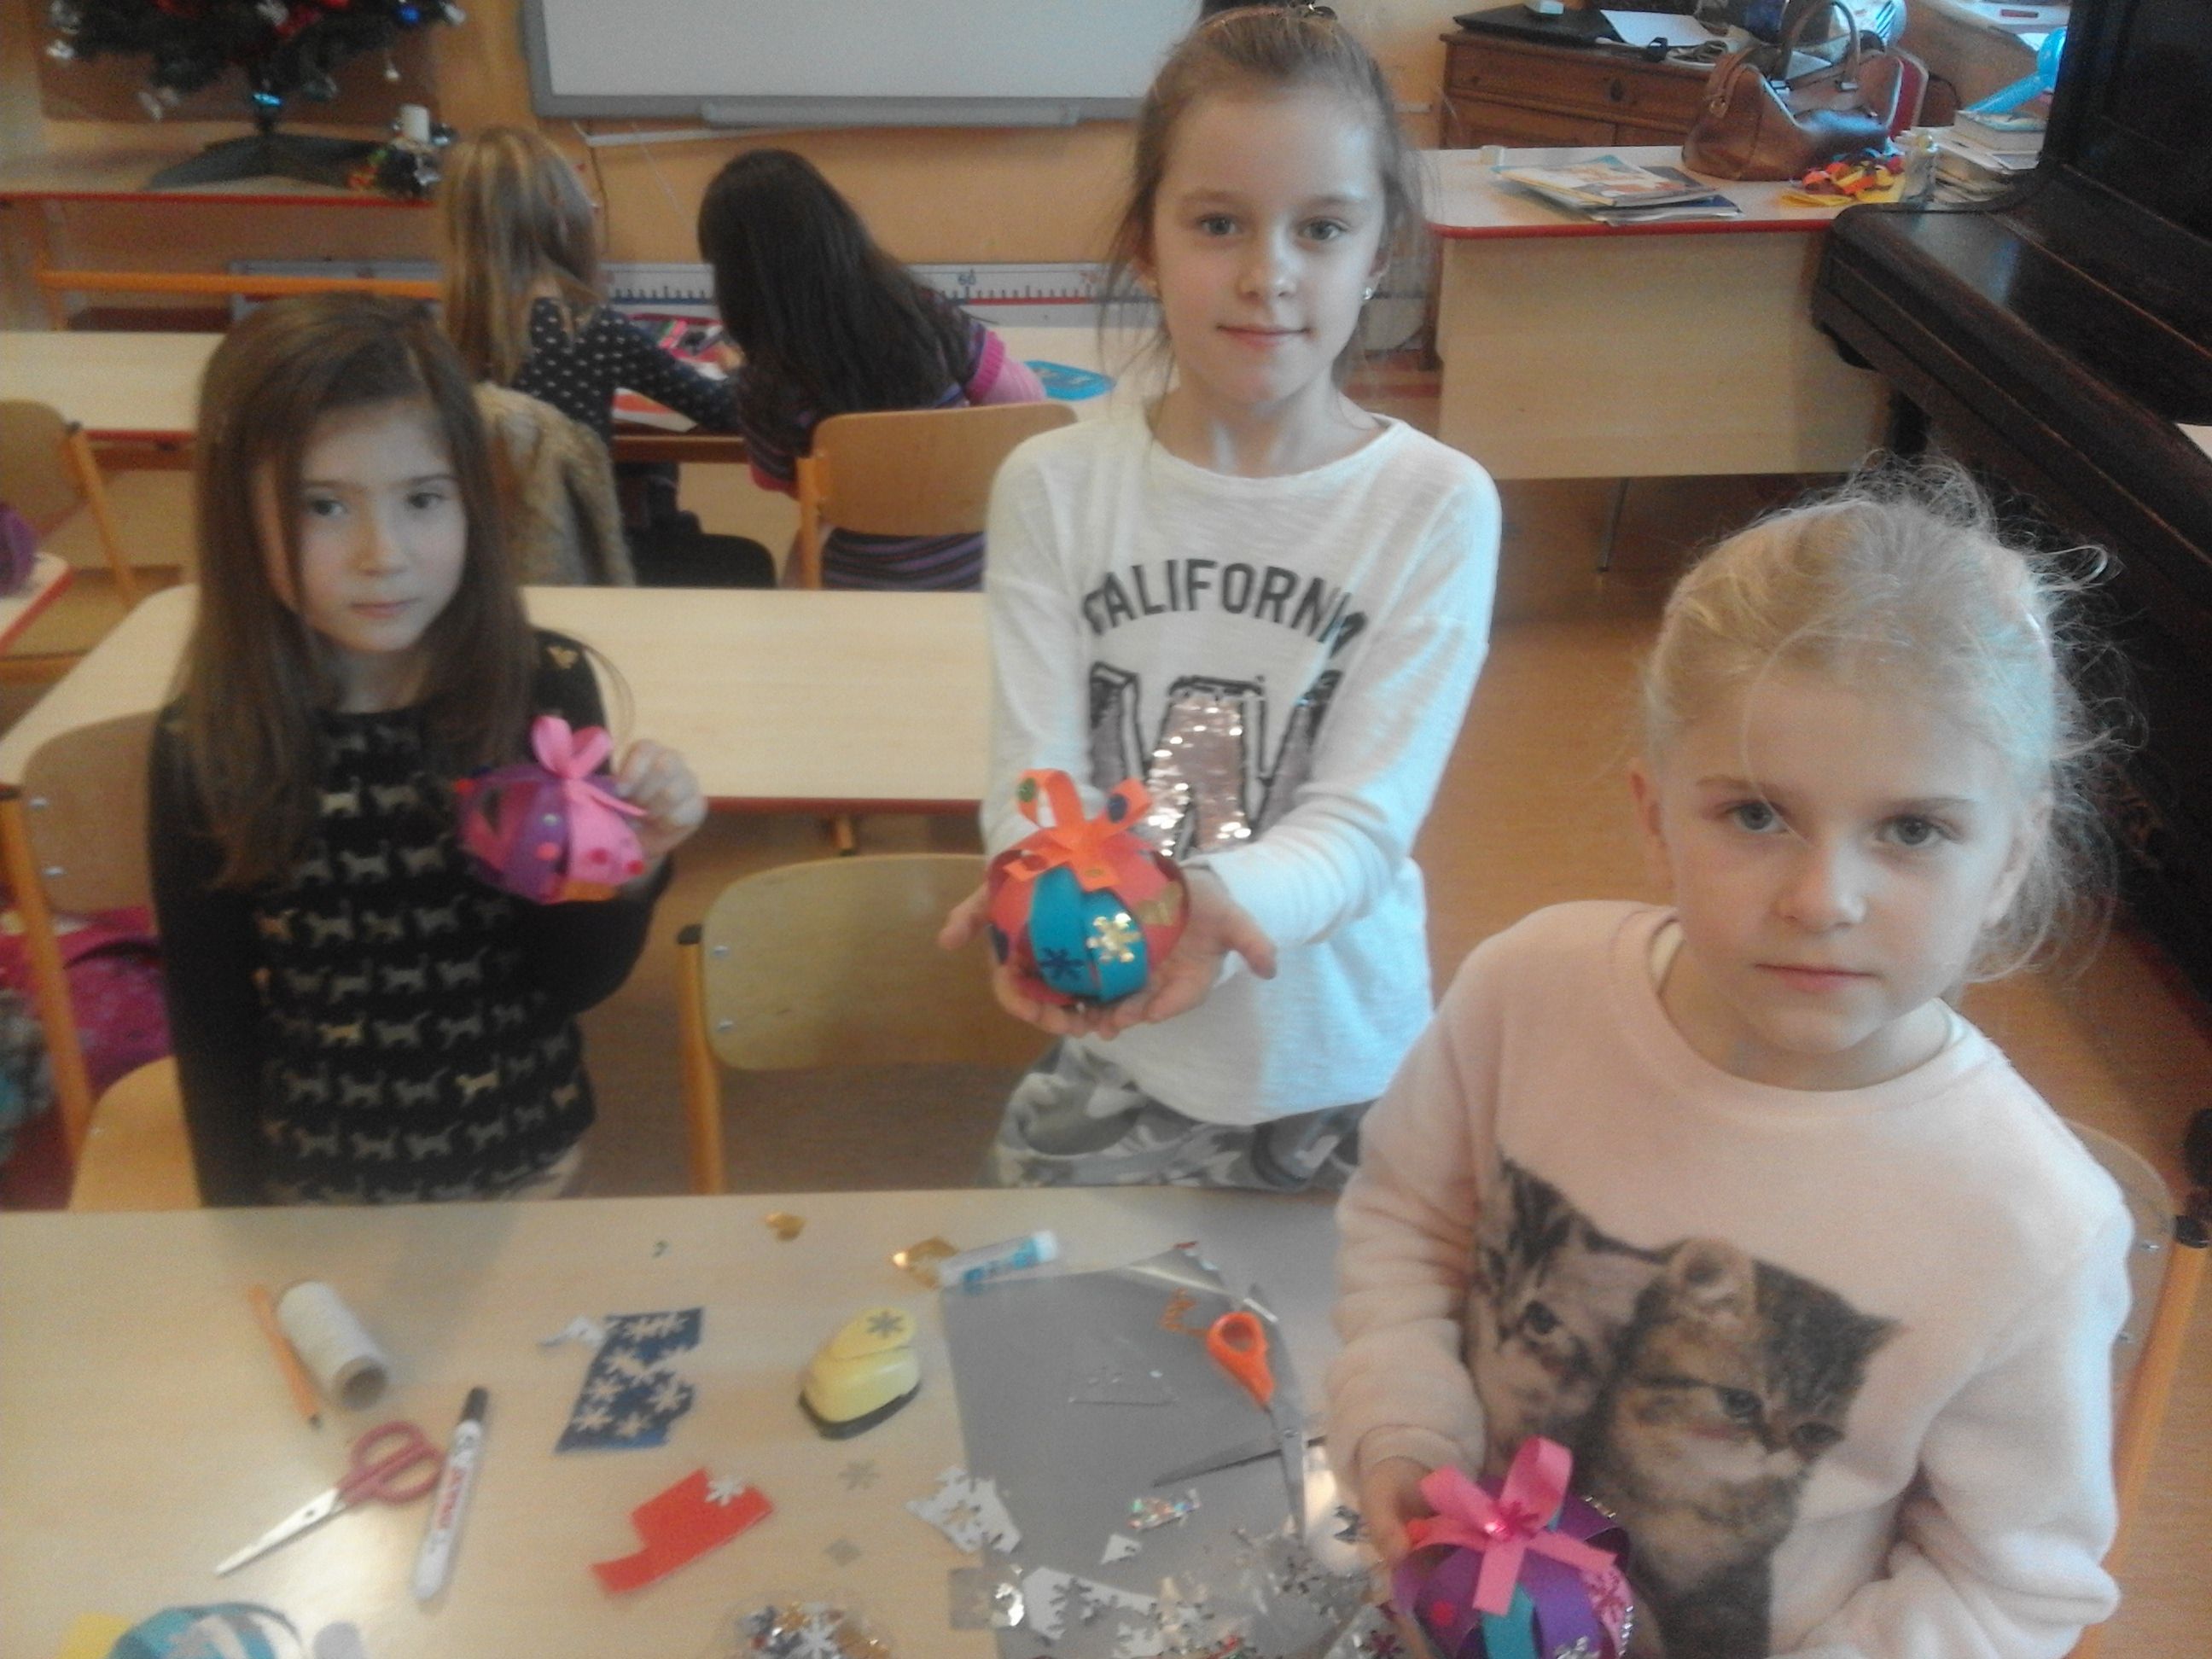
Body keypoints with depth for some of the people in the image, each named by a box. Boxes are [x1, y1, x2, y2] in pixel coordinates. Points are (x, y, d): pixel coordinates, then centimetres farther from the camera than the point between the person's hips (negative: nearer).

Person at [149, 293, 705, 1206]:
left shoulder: (546, 688, -19)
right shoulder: (206, 743, -19)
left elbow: (575, 985, -12)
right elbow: (210, 1022, -7)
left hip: (522, 1158, 1)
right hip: (315, 1180, 0)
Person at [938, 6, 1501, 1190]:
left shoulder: (1438, 507, -10)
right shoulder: (1052, 486, -5)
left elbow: (1366, 818, -16)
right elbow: (1031, 778, -10)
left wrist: (1216, 901, -38)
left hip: (1341, 1079, 0)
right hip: (1111, 1068, 1)